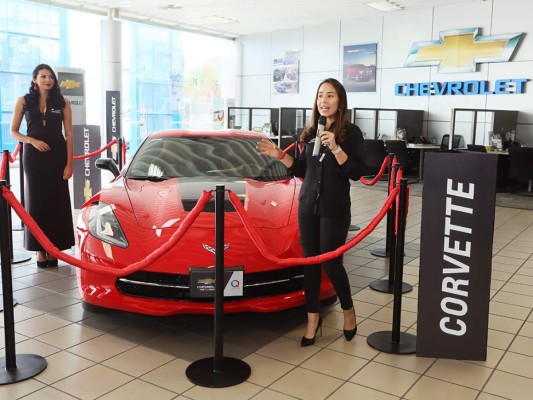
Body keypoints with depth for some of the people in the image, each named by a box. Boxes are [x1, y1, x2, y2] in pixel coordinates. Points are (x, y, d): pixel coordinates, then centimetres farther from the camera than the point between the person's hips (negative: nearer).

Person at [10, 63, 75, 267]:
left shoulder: (62, 103, 4)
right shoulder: (24, 101, 5)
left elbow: (69, 134, 2)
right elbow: (13, 131, 7)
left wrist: (69, 163, -5)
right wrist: (32, 140, -13)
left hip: (57, 156, 0)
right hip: (34, 156, 0)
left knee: (57, 202, 0)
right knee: (36, 201, 2)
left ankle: (54, 248, 8)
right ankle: (40, 249, 7)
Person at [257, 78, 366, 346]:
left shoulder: (351, 132, -7)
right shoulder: (311, 133, 10)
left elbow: (356, 173, -15)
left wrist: (335, 148, -25)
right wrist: (280, 155, 2)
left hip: (335, 209, -5)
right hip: (307, 205, 5)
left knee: (331, 263, 0)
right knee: (310, 262, 7)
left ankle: (348, 310, 26)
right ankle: (313, 318, 19)